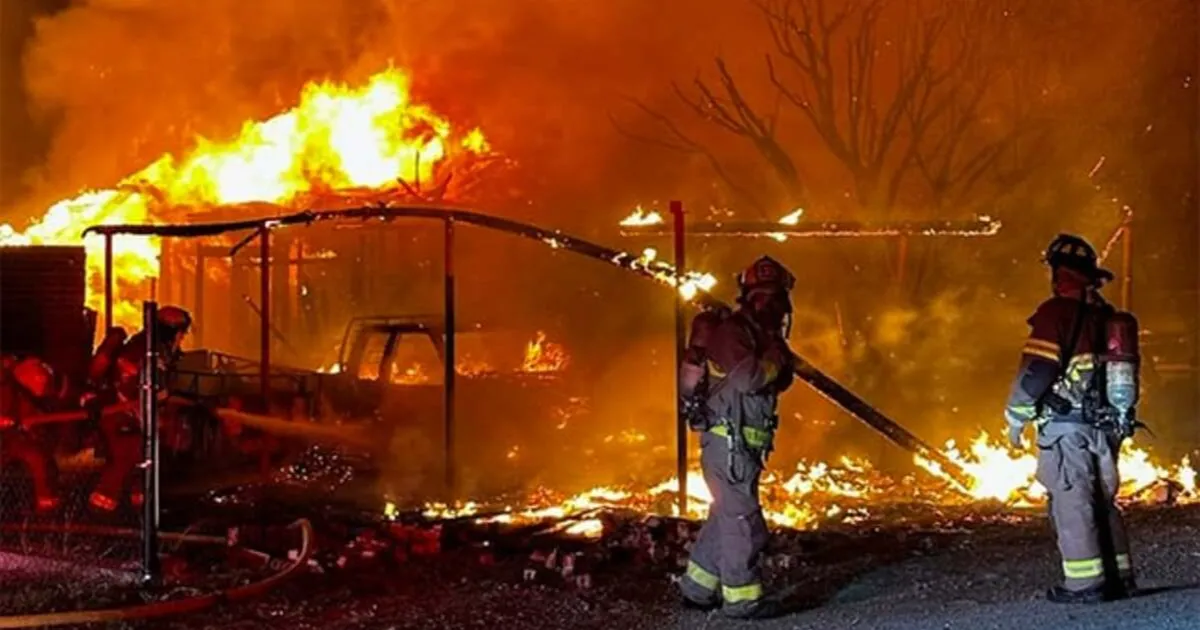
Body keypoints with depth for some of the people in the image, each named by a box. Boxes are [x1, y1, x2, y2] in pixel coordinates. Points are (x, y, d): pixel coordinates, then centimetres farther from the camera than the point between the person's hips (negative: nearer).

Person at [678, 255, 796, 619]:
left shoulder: (759, 333, 16)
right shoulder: (732, 330, -14)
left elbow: (776, 381, 19)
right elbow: (747, 378, -29)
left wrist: (780, 362, 1)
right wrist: (777, 357, -14)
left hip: (740, 444, 10)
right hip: (728, 442, -10)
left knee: (726, 517, 16)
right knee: (742, 521, -6)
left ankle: (697, 588, 24)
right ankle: (741, 598, 1)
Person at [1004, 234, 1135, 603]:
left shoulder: (1057, 312, -10)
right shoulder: (1106, 315, 13)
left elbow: (1036, 369, -15)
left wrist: (1016, 415, -5)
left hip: (1065, 425, -7)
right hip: (1105, 427, 8)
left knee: (1071, 503, -5)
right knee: (1103, 502, 14)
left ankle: (1085, 583, -7)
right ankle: (1119, 577, 16)